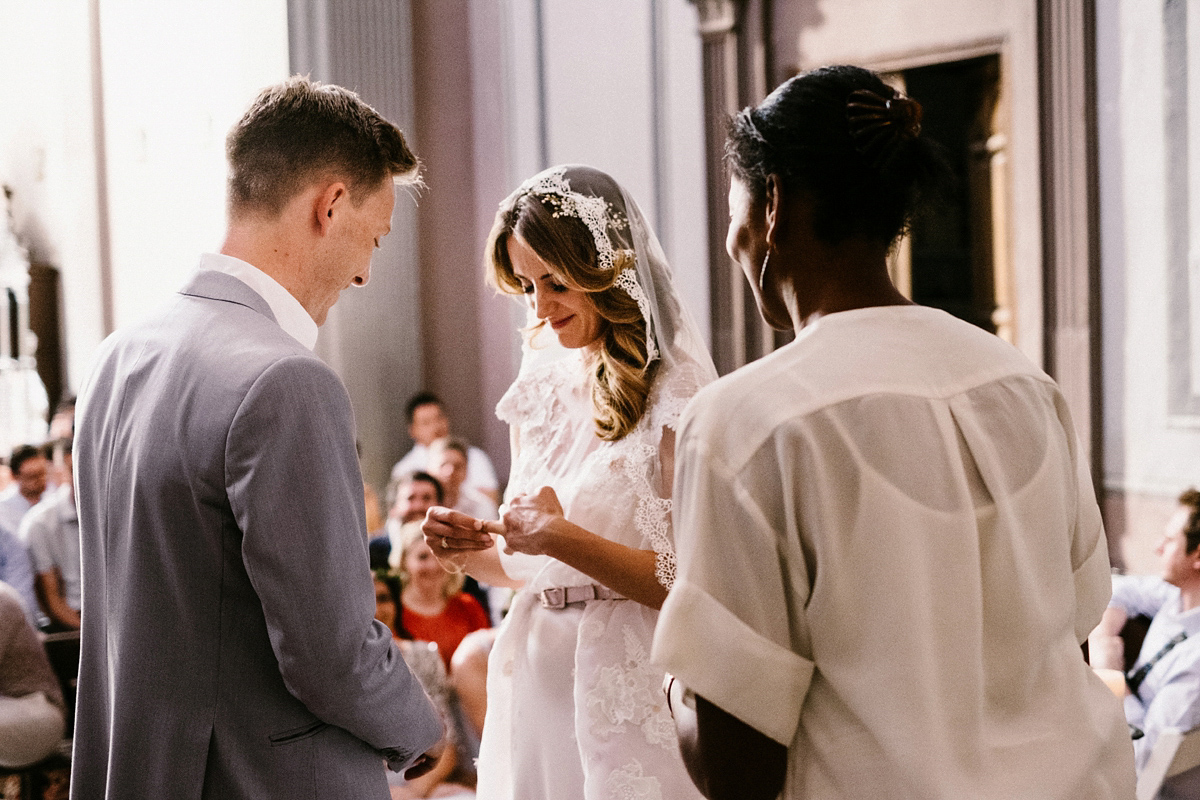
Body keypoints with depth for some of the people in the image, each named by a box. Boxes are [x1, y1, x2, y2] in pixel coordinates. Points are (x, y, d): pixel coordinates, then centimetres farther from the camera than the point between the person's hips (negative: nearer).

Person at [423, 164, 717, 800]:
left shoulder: (675, 396, -11)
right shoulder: (539, 393, 9)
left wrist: (566, 539, -23)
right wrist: (469, 550, -4)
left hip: (633, 689, -6)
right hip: (535, 686, 6)